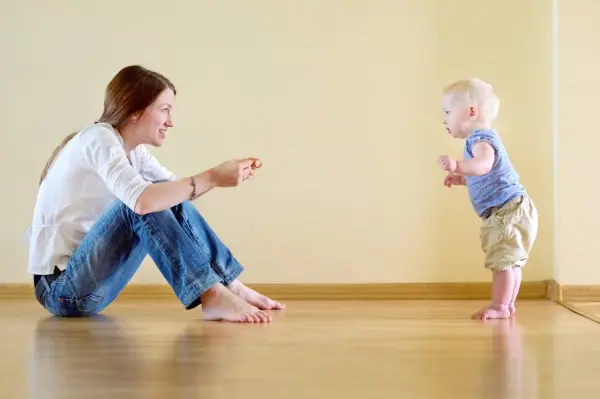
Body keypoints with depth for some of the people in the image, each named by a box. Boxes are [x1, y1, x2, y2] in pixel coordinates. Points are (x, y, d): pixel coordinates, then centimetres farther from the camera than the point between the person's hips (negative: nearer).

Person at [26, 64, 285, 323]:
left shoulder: (133, 150, 8)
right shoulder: (99, 139, -19)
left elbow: (178, 189, 5)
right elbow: (141, 200, -35)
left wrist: (221, 175, -11)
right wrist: (211, 178, -30)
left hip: (85, 278, 8)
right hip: (61, 287, -8)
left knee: (168, 198, -2)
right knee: (150, 201, -26)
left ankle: (229, 286, -3)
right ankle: (213, 297, -29)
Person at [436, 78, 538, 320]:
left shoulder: (481, 138, -16)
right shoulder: (483, 138, 18)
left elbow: (484, 164, -39)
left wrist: (458, 166, -53)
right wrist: (461, 178, 24)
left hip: (507, 210, -11)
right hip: (512, 210, 11)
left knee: (502, 261, -9)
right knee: (511, 261, 17)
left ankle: (499, 307, -5)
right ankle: (507, 304, 26)